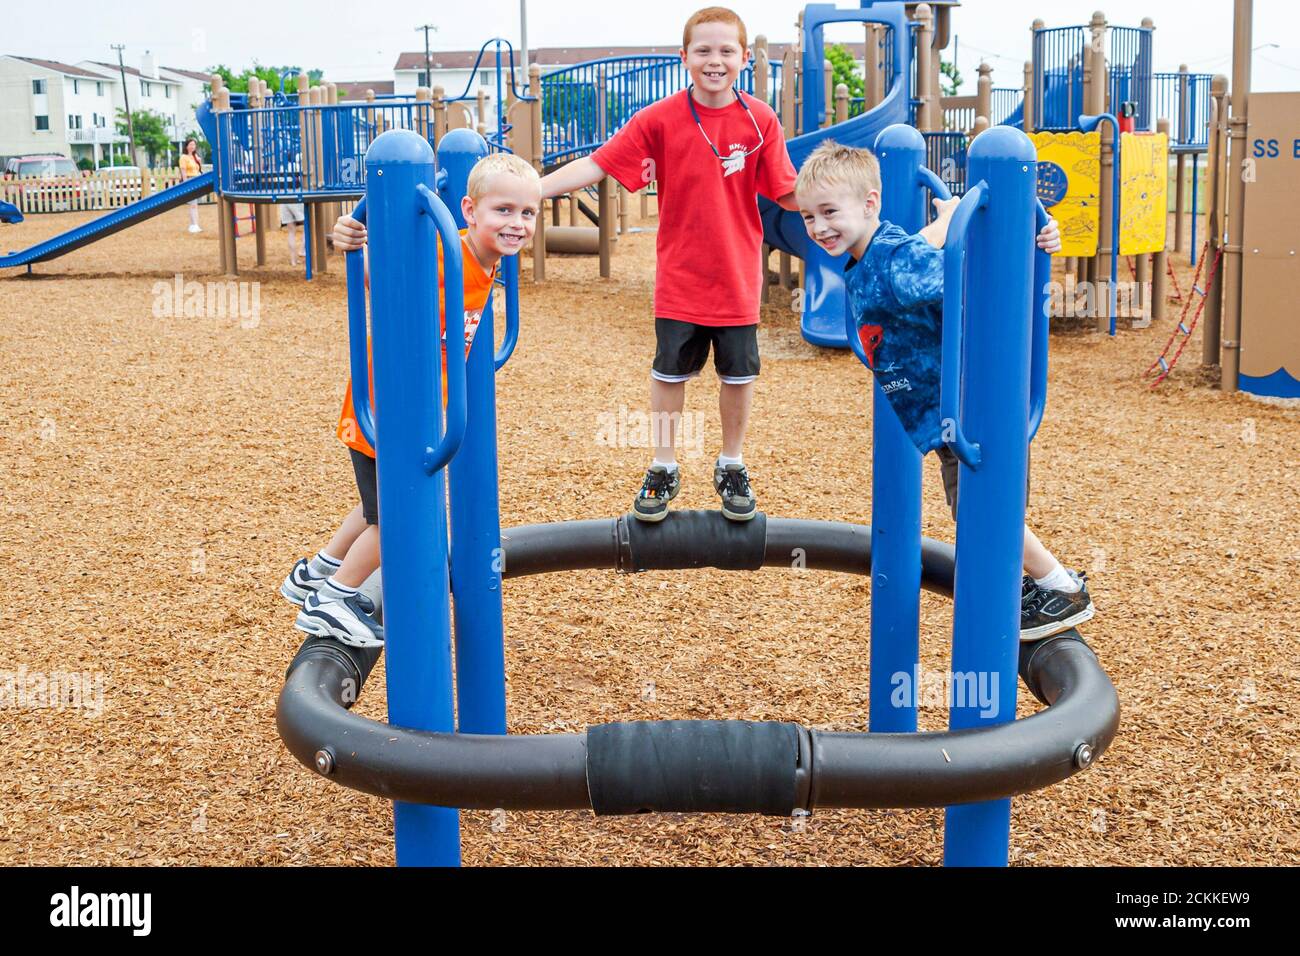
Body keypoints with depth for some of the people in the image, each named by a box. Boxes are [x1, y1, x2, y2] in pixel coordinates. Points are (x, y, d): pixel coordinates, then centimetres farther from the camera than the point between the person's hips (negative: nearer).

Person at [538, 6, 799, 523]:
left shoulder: (760, 121, -6)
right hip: (679, 278, -1)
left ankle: (731, 467, 32)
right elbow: (597, 164, -13)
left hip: (737, 277, 1)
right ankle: (663, 469, 28)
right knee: (669, 372, 10)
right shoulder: (660, 119, -10)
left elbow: (787, 192, -2)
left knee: (739, 374, 11)